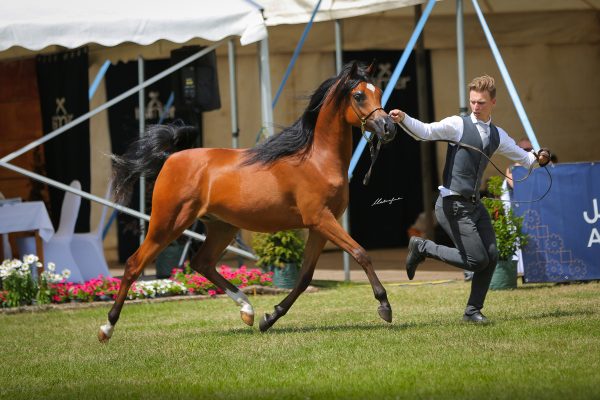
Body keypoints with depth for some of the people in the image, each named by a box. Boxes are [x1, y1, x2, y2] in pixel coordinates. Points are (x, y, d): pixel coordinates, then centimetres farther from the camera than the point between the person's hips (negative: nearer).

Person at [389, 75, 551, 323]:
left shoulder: (498, 136, 13)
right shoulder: (458, 125, -7)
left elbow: (522, 157, 25)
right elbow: (425, 131, -19)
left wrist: (538, 157, 6)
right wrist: (403, 119, -37)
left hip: (474, 204, 7)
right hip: (453, 205, -7)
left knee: (491, 256, 2)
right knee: (477, 260, -12)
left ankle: (473, 310, 16)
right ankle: (422, 247, 5)